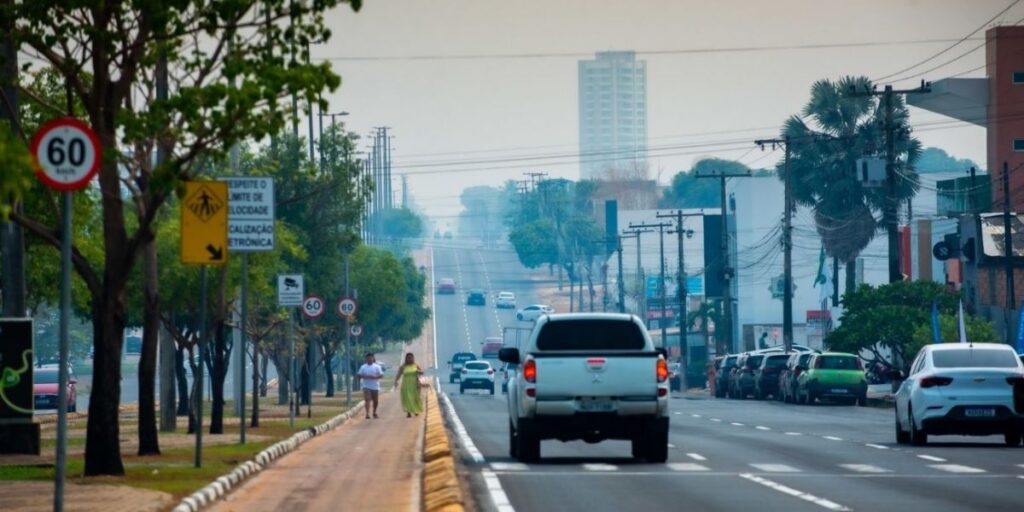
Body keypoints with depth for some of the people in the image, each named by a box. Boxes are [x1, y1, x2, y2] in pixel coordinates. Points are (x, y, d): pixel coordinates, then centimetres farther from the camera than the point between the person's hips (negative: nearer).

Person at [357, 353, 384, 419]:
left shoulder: (377, 367, 0)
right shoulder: (363, 367, 4)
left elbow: (381, 375, -4)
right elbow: (359, 375, 4)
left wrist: (374, 377, -19)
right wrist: (365, 377, -15)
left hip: (375, 387, 1)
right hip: (366, 386, -1)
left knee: (375, 401, 11)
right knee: (367, 400, -14)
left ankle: (374, 412, 31)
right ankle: (367, 414, -20)